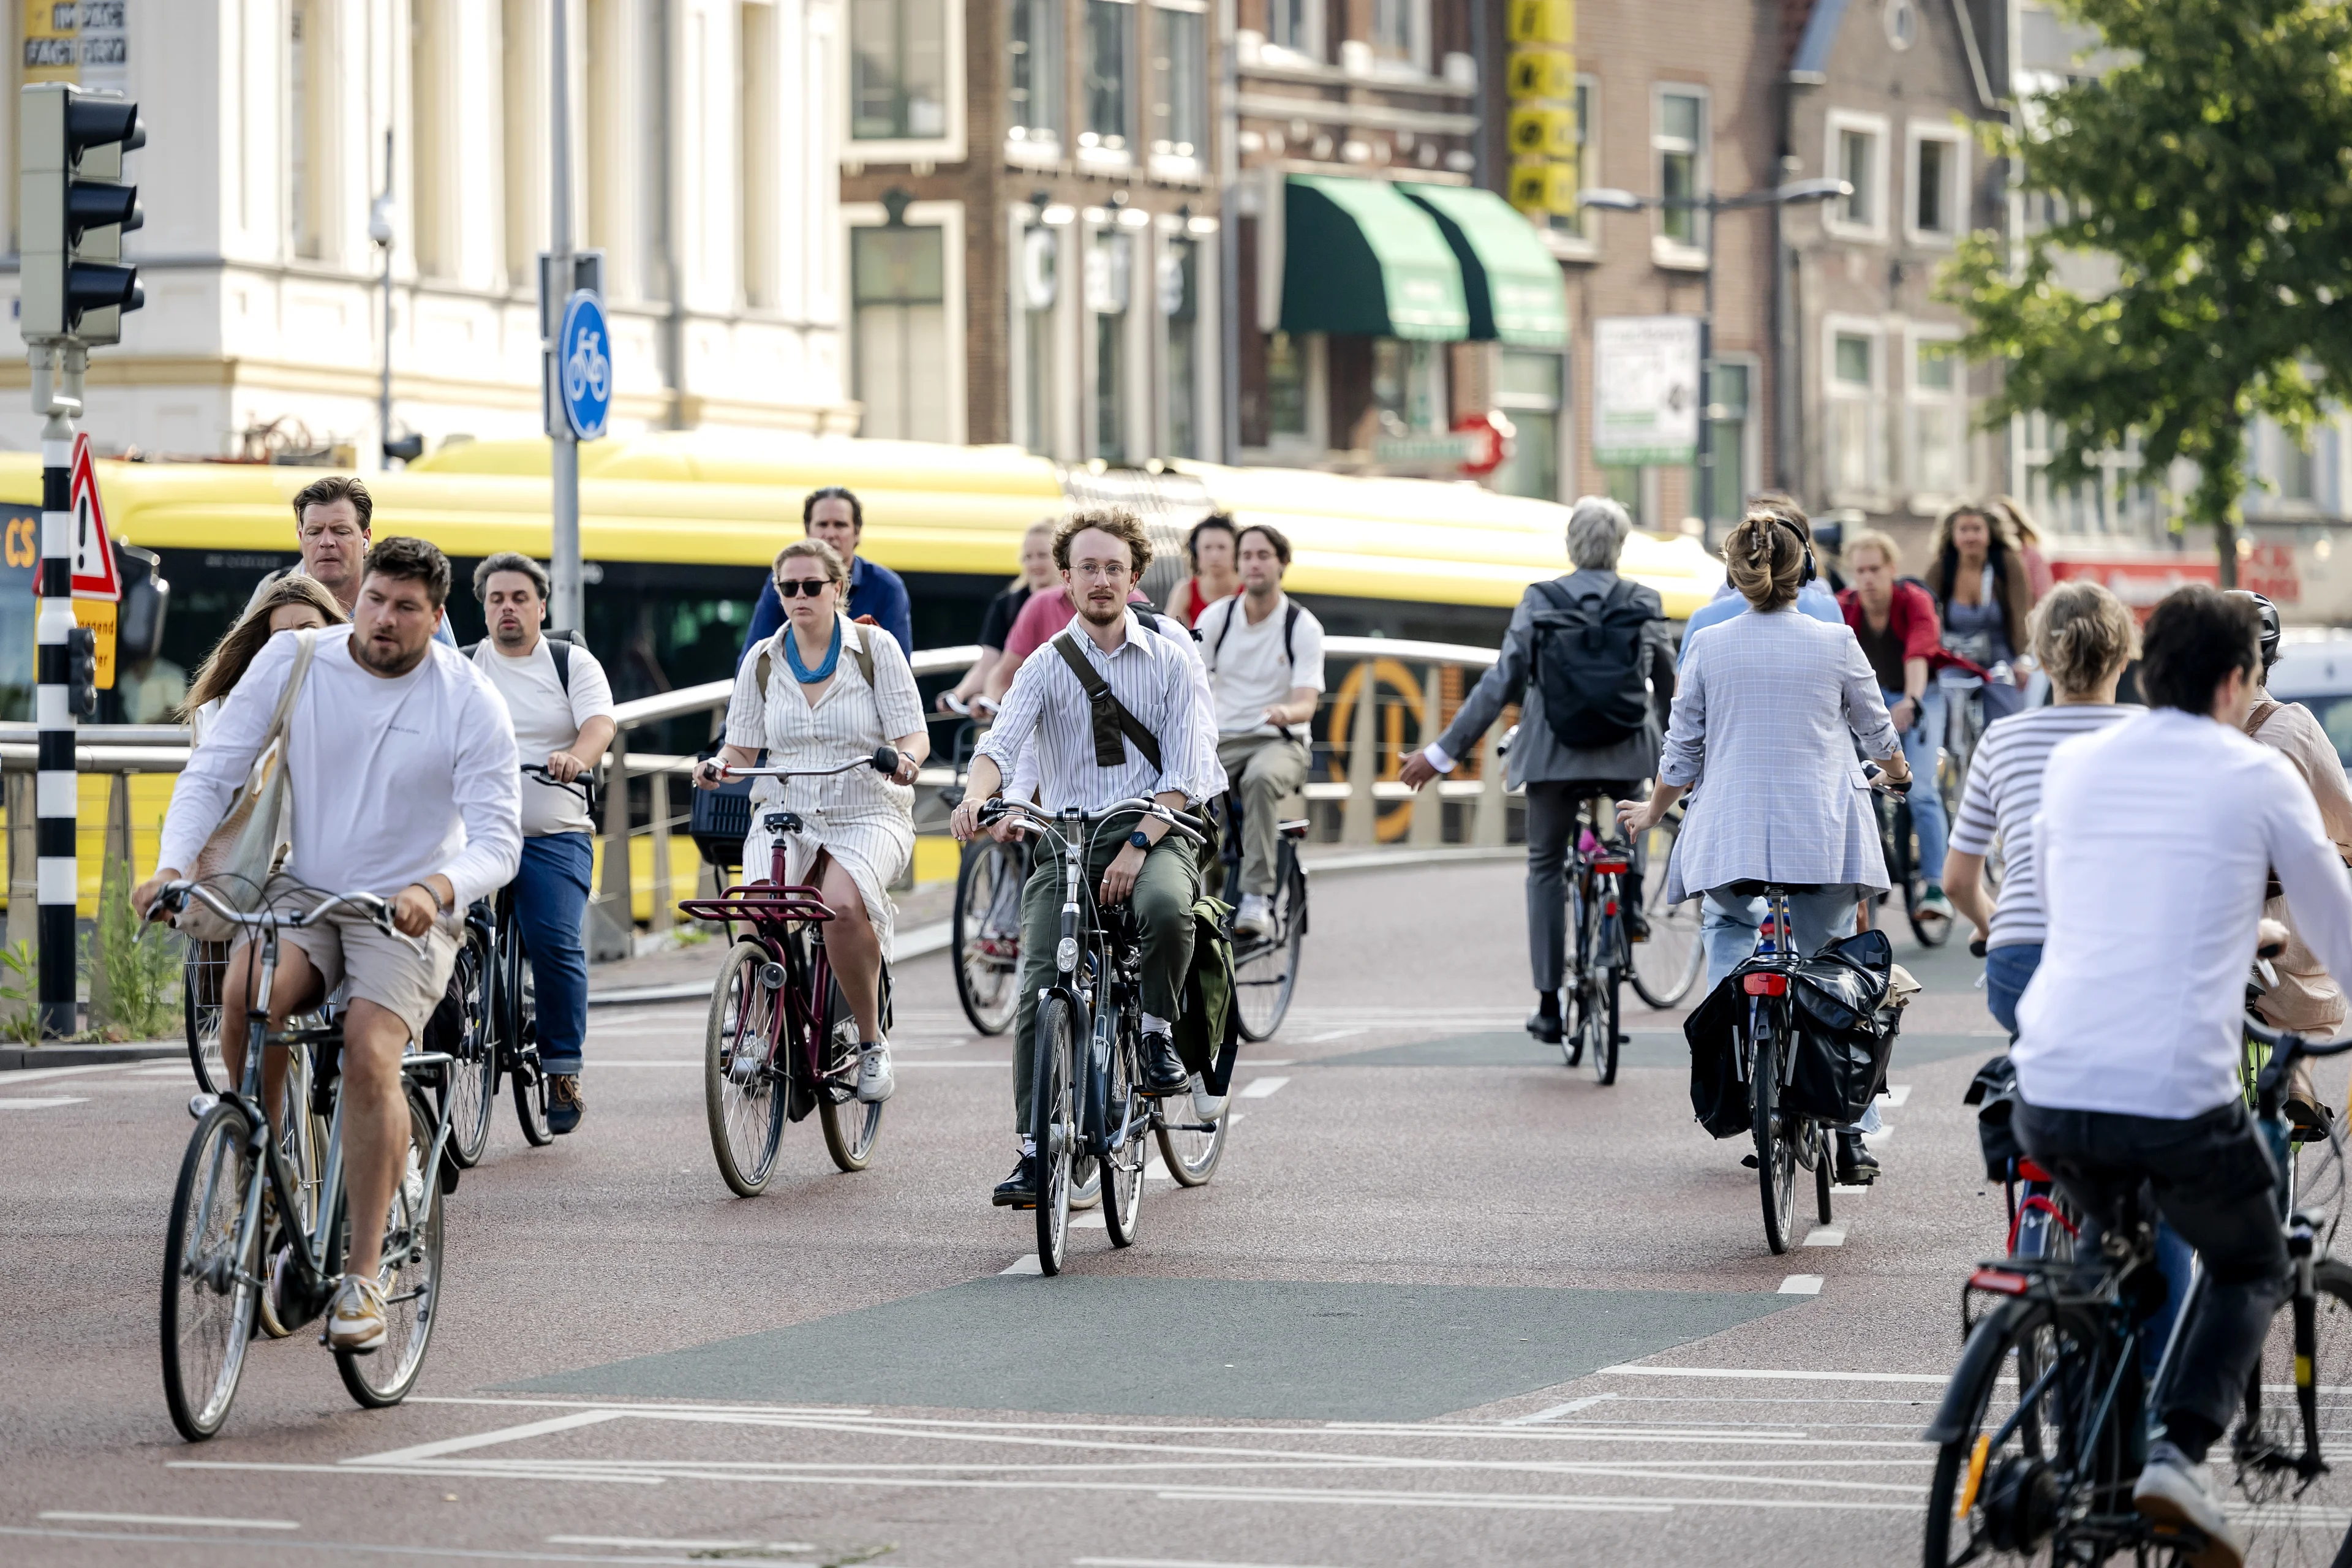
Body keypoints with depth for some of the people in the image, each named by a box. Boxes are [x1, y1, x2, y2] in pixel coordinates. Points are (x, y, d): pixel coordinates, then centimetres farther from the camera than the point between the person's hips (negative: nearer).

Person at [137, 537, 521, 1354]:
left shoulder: (469, 700, -11)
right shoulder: (293, 661, -5)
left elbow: (498, 840, -15)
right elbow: (211, 771, -4)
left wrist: (437, 888, -37)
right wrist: (172, 865, -22)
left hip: (407, 911, -2)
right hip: (302, 890, 2)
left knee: (369, 1053, -27)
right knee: (247, 995, -30)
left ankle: (364, 1276, -18)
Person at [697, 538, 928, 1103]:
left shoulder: (877, 649, 1)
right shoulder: (763, 662, 9)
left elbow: (914, 735, -2)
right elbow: (743, 747, 10)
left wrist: (905, 758, -26)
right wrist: (719, 766, -13)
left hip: (867, 812, -2)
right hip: (783, 812, 3)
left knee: (842, 904, -33)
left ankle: (871, 1041, -14)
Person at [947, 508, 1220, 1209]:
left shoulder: (1170, 662, 6)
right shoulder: (1047, 667, 8)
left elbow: (1183, 774, -2)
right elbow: (1001, 742, -9)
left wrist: (1138, 844, -17)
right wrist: (976, 797, -32)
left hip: (1154, 835, -1)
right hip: (1067, 838, 1)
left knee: (1166, 908, -36)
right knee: (1038, 991, -13)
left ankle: (1158, 1034, -11)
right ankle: (1036, 1153, -7)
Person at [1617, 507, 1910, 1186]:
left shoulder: (1708, 646, 0)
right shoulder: (1835, 644, -2)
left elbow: (1683, 749, 7)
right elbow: (1876, 729, 13)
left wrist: (1652, 812, 26)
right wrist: (1896, 769, 37)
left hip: (1731, 829, 1)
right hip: (1822, 831, -1)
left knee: (1727, 923, 29)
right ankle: (1851, 1139, 4)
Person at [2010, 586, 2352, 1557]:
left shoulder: (2073, 765, 14)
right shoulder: (2259, 778, 3)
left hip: (2051, 1095, 4)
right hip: (2181, 1095, -4)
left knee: (2102, 1231, 35)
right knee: (2252, 1273, 20)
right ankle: (2179, 1454, -3)